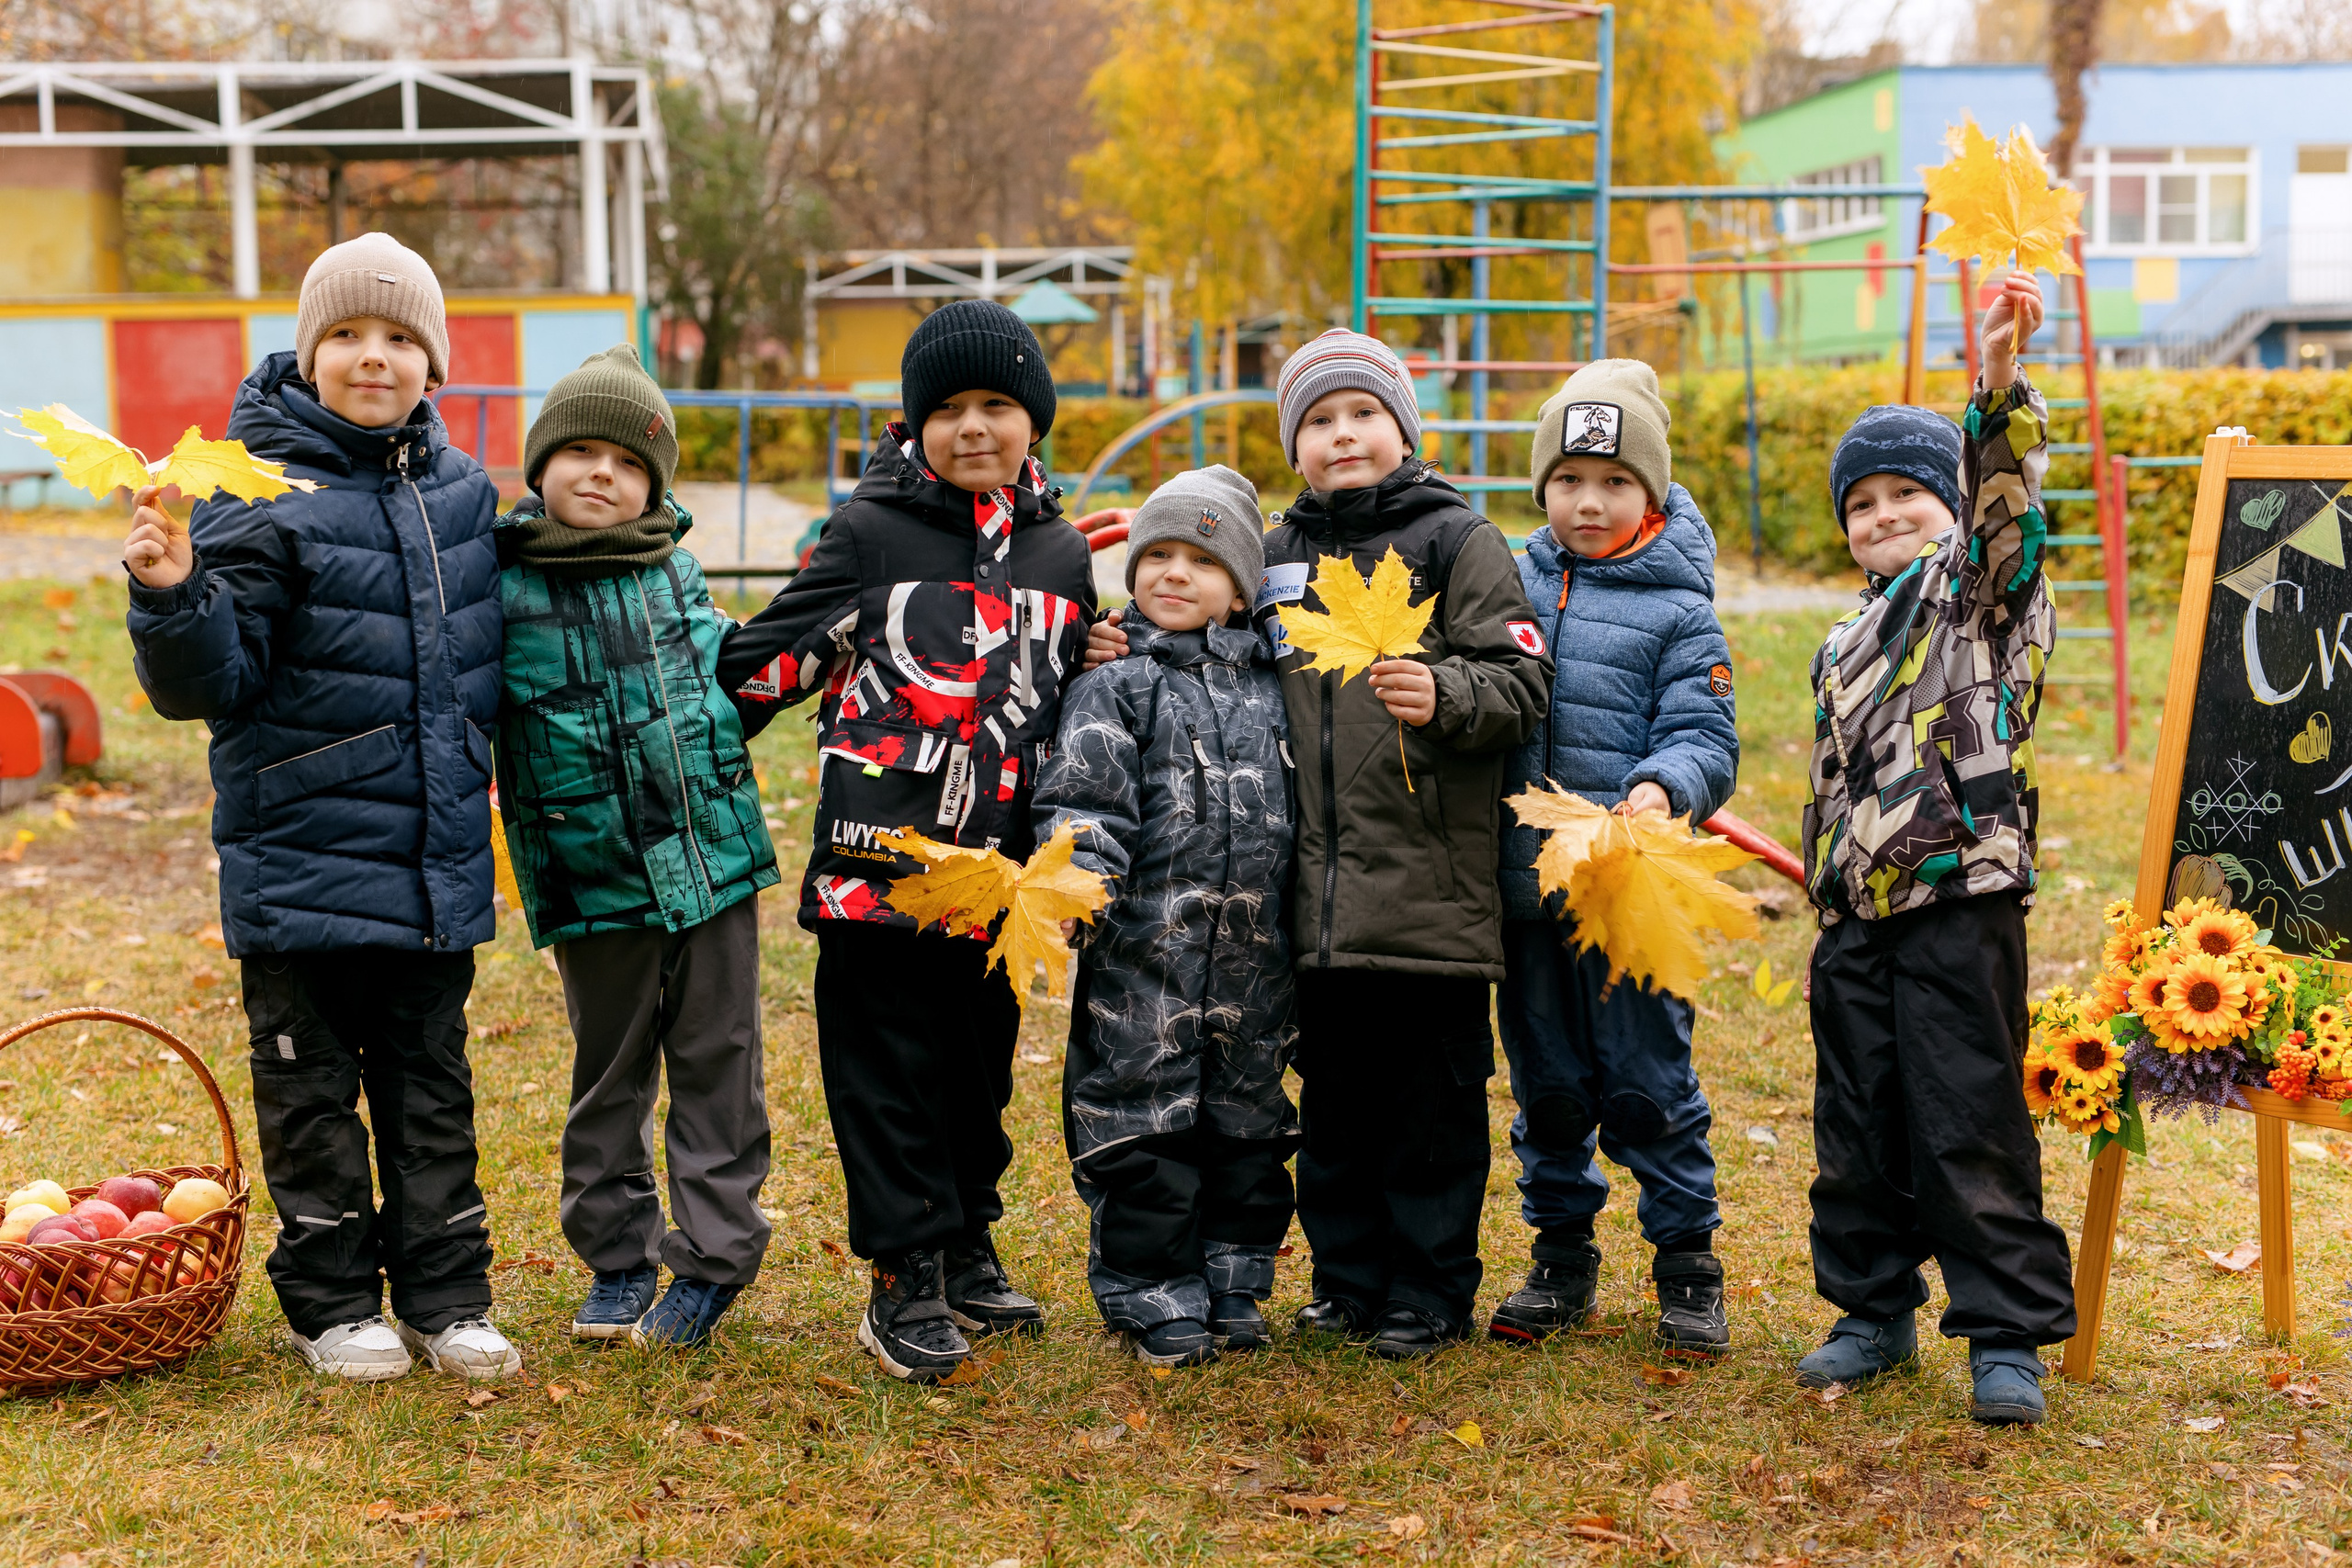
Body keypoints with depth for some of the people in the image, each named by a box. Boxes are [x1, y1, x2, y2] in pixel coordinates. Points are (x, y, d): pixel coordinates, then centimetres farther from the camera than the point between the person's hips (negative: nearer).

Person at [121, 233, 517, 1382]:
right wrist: (172, 594, -31)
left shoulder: (463, 490, 6)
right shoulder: (264, 495, -11)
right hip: (304, 861, -5)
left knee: (431, 1081, 13)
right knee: (313, 1085, 8)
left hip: (436, 858, 5)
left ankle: (445, 1298, 24)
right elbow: (207, 685, -15)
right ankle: (332, 1304, 22)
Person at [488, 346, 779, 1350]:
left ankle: (713, 1255, 18)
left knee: (716, 1062, 7)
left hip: (712, 859, 2)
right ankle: (617, 1258, 26)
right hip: (594, 881, -2)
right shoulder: (502, 587, -4)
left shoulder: (675, 570, 7)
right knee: (610, 1073, 11)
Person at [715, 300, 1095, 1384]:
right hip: (881, 860, -4)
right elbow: (768, 657, 3)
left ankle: (966, 1252, 28)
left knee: (982, 1065, 14)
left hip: (998, 868, 5)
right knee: (890, 1072, 0)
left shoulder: (1062, 553, 13)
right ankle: (905, 1281, 8)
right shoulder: (871, 533, -1)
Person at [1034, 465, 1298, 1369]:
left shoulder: (1270, 686, 11)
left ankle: (1232, 1287, 25)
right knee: (1144, 1125, 0)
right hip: (1144, 953, -4)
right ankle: (1156, 1299, 12)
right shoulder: (1118, 686, 0)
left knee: (1248, 1121, 11)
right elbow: (1082, 803, -9)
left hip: (1253, 955, 4)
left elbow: (1301, 807, 19)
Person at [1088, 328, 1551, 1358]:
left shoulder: (1456, 541, 0)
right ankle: (1348, 1279, 27)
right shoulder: (1278, 556, 16)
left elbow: (1522, 680, -7)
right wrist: (1142, 655, 12)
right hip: (1318, 891, 5)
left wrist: (1445, 695, -24)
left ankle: (1430, 1291, 15)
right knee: (1334, 1096, 14)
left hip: (1430, 889, -5)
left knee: (1433, 1095, 3)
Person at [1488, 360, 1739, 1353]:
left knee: (1646, 1080, 3)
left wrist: (1664, 789, -26)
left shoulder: (1679, 611, -2)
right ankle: (1562, 1258, 26)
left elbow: (1707, 740, -7)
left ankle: (1688, 1263, 17)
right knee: (1546, 1083, 13)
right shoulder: (1513, 579, 9)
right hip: (1524, 880, 4)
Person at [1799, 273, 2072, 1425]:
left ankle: (2009, 1335, 7)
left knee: (1971, 1127, -4)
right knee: (1858, 1127, 13)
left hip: (1960, 903, -7)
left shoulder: (1980, 586, 0)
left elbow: (2005, 498, -21)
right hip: (1857, 913, 7)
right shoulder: (1846, 645, 21)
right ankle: (1874, 1310, 28)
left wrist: (2001, 381, -37)